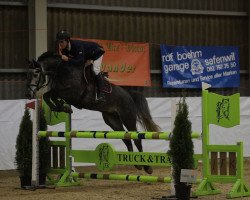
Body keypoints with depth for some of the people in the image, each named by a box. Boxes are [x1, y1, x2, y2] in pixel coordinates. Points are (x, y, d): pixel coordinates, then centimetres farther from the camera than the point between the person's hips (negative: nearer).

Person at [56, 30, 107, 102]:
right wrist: (61, 56, -29)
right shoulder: (64, 48, -19)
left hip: (96, 51, -9)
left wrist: (68, 59, -48)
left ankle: (101, 94, -21)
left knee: (96, 70, -22)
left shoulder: (77, 45, -42)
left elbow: (81, 62, -47)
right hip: (86, 56, 9)